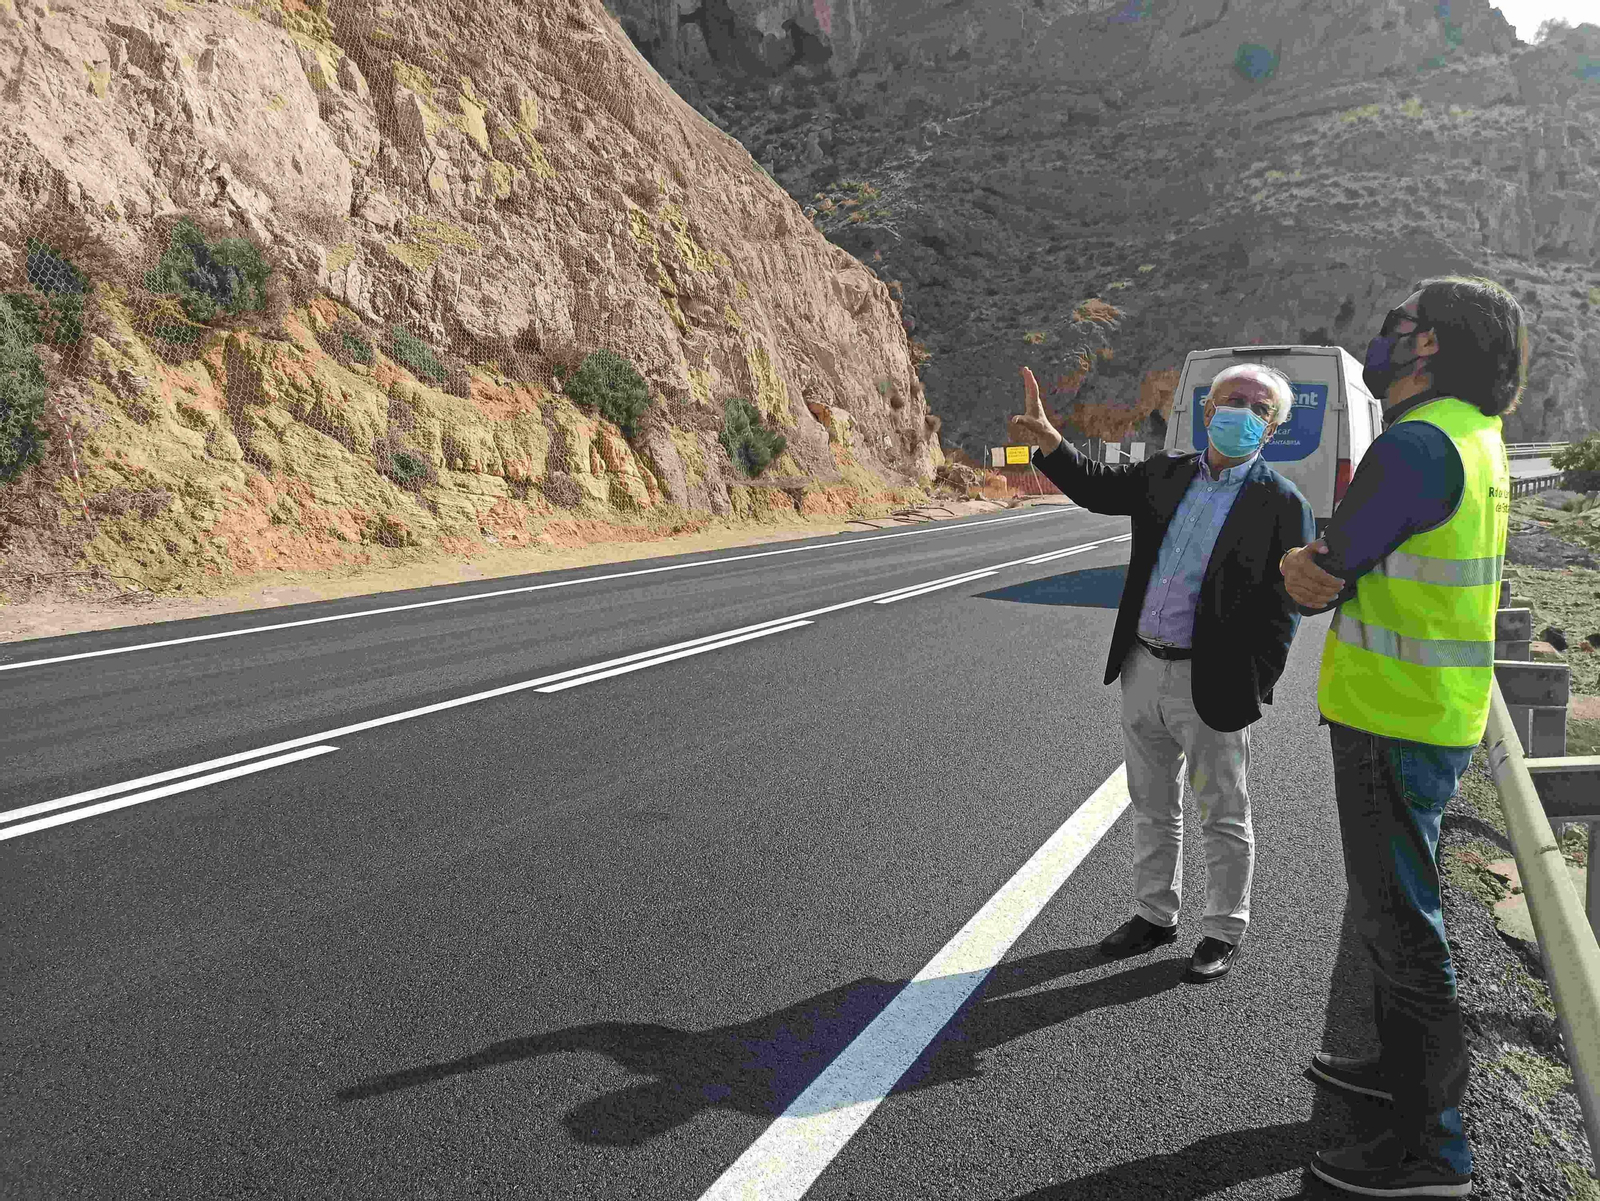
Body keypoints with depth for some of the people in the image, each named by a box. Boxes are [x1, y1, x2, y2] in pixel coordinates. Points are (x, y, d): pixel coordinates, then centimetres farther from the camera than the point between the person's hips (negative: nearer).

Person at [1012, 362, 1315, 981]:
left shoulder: (1282, 504, -9)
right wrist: (1049, 440, -9)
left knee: (1224, 816, 10)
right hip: (1142, 671, 5)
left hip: (1210, 686, -5)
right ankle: (1154, 914, 35)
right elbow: (1098, 488, 9)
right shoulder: (1166, 473, 6)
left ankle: (1223, 931, 28)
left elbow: (1281, 609, -9)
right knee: (1152, 808, 18)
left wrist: (1253, 693, -13)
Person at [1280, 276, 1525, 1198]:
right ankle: (1406, 1062, 41)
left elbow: (1328, 574, -14)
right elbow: (1329, 570, 11)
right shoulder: (1471, 435, 11)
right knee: (1396, 903, 23)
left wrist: (1312, 571, 5)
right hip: (1425, 712, 10)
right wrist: (1304, 565, -5)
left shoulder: (1417, 445, -21)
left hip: (1395, 722, -10)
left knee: (1398, 917, 0)